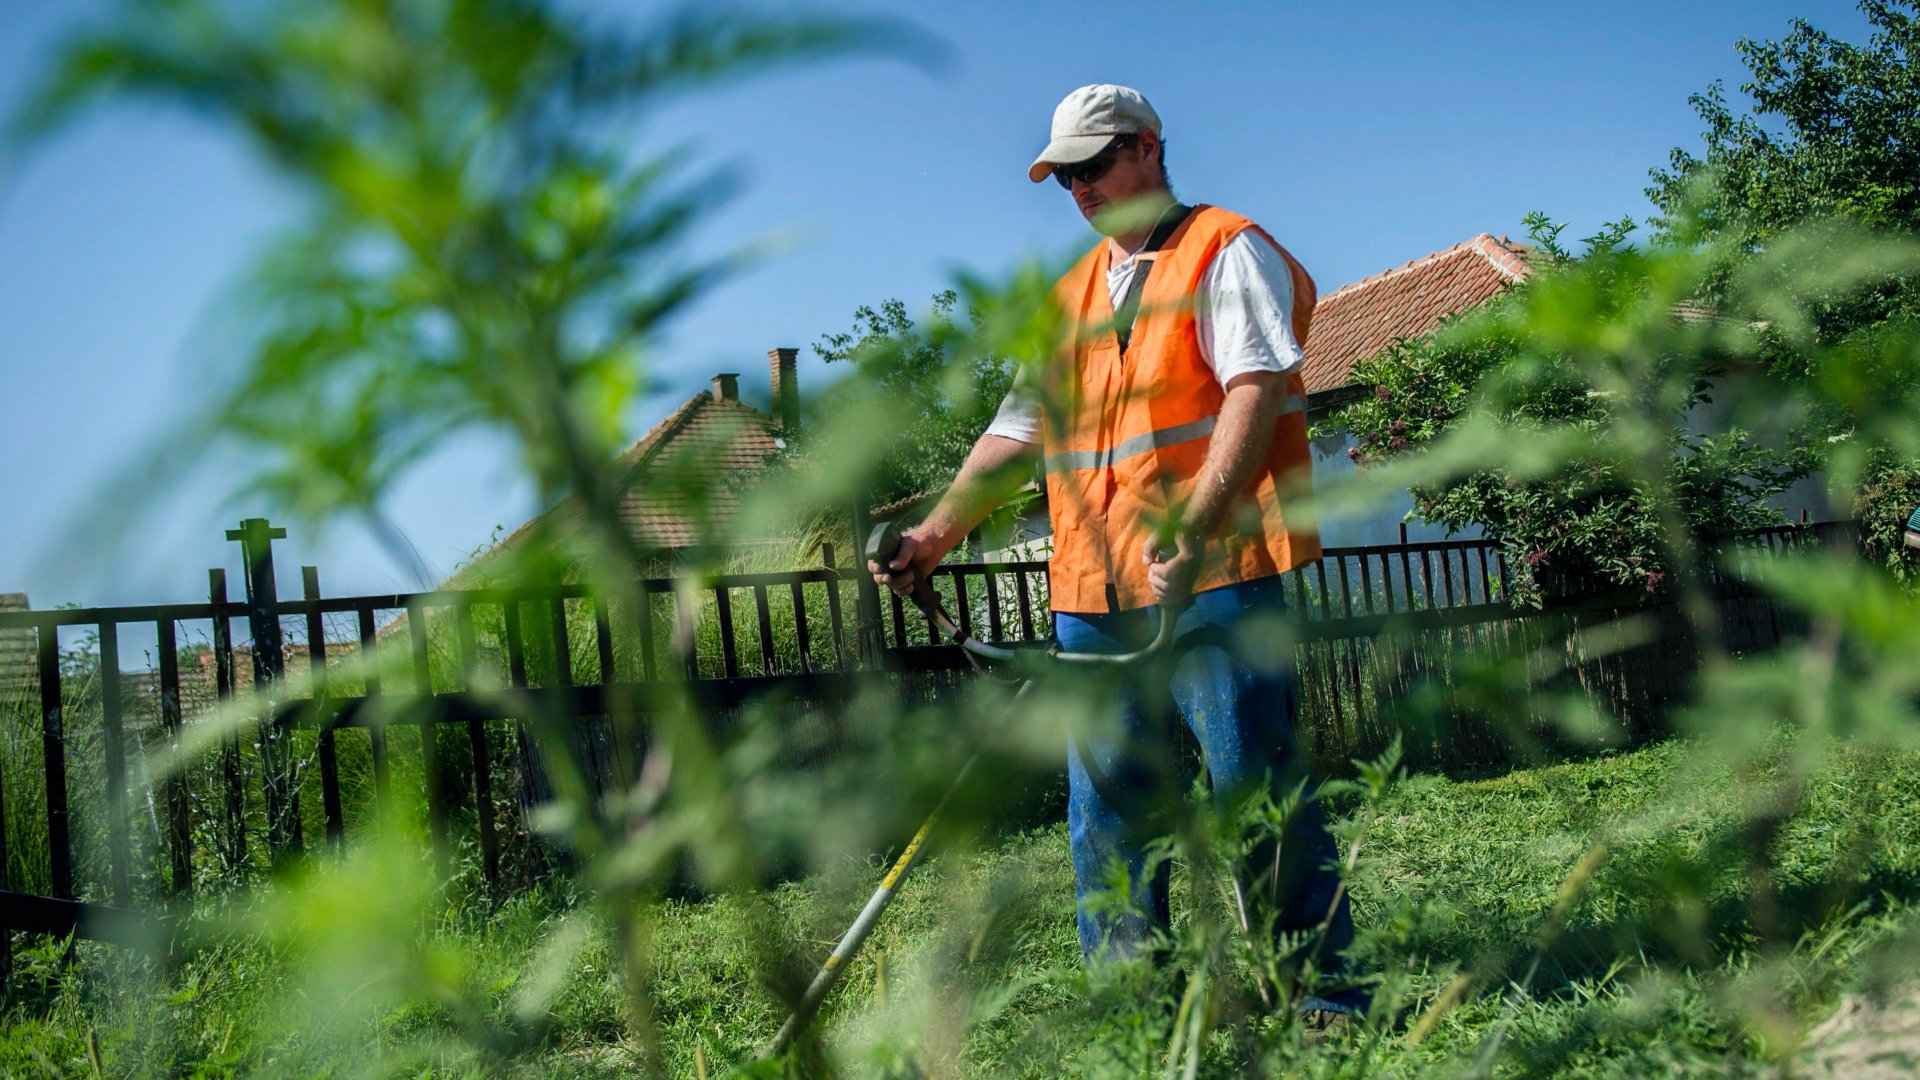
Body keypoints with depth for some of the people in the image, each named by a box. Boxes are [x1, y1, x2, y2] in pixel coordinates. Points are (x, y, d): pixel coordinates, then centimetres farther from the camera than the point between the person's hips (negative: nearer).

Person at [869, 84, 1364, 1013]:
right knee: (1108, 812, 6)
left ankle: (1322, 990, 4)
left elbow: (1254, 392, -12)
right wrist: (934, 536, 8)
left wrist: (1192, 525, -26)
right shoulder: (1073, 296, 24)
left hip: (1213, 577, -6)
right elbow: (1019, 430, 21)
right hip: (1093, 590, 7)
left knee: (1255, 782, -6)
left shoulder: (1226, 252, 3)